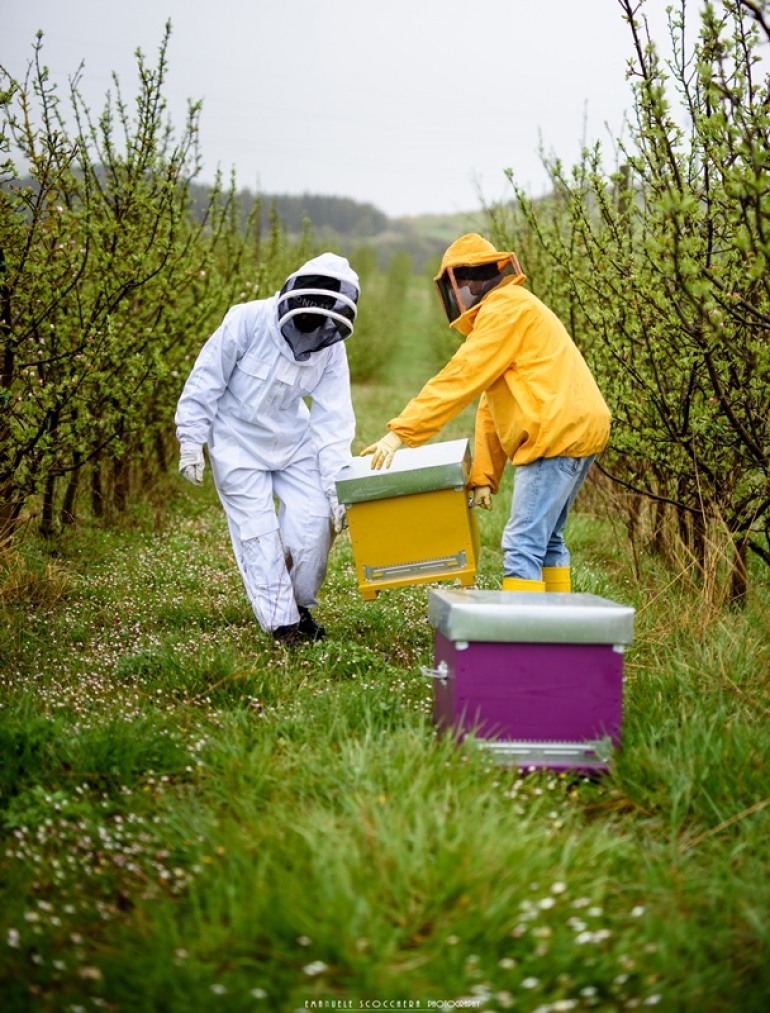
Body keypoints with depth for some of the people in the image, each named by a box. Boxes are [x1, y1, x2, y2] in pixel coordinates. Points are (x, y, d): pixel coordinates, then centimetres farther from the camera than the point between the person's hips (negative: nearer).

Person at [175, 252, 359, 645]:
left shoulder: (331, 347, -14)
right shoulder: (247, 321, -25)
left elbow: (333, 420, -14)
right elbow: (205, 381, -16)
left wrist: (337, 488, -18)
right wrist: (191, 442, -15)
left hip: (294, 443, 4)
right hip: (238, 443, -3)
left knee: (315, 522, -4)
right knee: (259, 536, -5)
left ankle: (301, 606, 20)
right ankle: (282, 624, 6)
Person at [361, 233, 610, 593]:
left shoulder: (505, 310, -8)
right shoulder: (507, 311, 26)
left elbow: (460, 379, -17)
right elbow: (490, 410, 20)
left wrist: (400, 432, -17)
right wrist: (483, 477, 15)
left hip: (558, 433, -11)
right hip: (575, 430, 11)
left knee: (523, 545, -13)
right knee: (546, 540, 17)